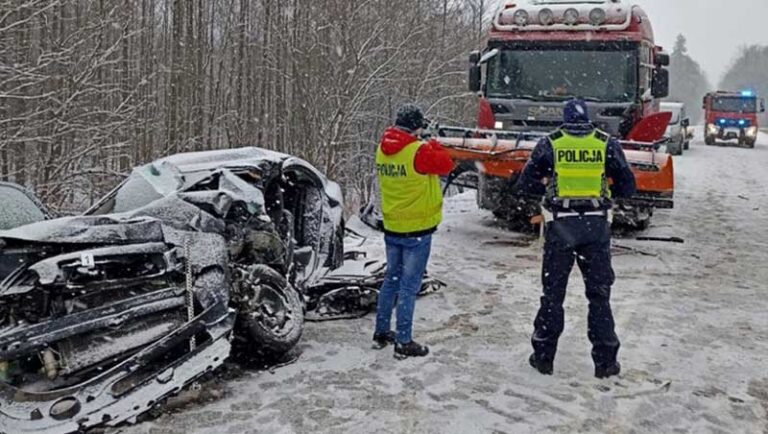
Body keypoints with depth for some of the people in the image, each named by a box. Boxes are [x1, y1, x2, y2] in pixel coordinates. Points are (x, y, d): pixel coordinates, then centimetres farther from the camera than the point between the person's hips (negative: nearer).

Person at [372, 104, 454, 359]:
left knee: (391, 280, 19)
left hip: (391, 228, 7)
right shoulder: (419, 151, -20)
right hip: (417, 229, -7)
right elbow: (446, 165, -8)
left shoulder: (382, 150, 2)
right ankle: (403, 343, 6)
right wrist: (434, 146, 8)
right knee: (409, 286, 0)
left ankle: (381, 333, 27)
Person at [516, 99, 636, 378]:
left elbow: (526, 184, 0)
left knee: (553, 292, 10)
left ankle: (544, 357, 16)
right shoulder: (607, 144, 2)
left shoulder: (550, 144, 0)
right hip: (597, 225, 1)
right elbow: (627, 187, 4)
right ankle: (605, 361, 13)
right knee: (599, 293, 10)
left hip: (560, 226, 0)